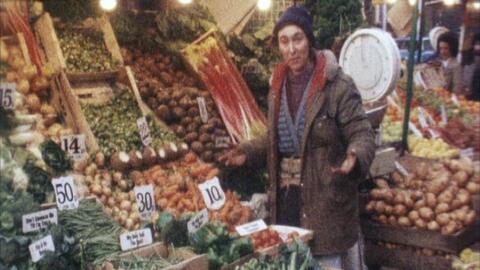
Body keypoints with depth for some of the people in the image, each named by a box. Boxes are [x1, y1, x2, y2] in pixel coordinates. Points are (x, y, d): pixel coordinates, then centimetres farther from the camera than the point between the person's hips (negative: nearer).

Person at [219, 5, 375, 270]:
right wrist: (247, 152, 6)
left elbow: (362, 134, -12)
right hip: (285, 197, 6)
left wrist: (355, 157, -32)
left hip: (326, 198, -6)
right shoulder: (277, 87, 10)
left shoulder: (339, 85, -12)